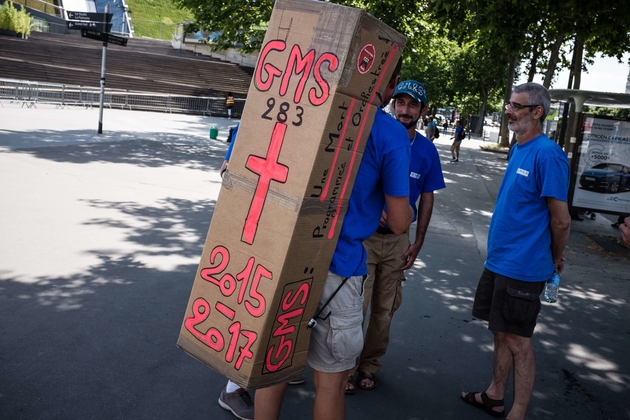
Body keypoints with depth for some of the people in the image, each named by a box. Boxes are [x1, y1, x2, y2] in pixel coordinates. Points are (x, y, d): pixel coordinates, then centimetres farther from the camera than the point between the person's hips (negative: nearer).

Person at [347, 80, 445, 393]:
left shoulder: (427, 150, 2)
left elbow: (426, 198, 8)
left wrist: (417, 243, 4)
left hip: (398, 240, 3)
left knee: (384, 308, 11)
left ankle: (370, 364, 28)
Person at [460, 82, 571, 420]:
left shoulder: (547, 154, -18)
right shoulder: (518, 148, 10)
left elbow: (561, 220, -16)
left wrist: (555, 259, -1)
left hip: (523, 266, -8)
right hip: (498, 260, 8)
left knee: (517, 341, 3)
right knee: (501, 332, 18)